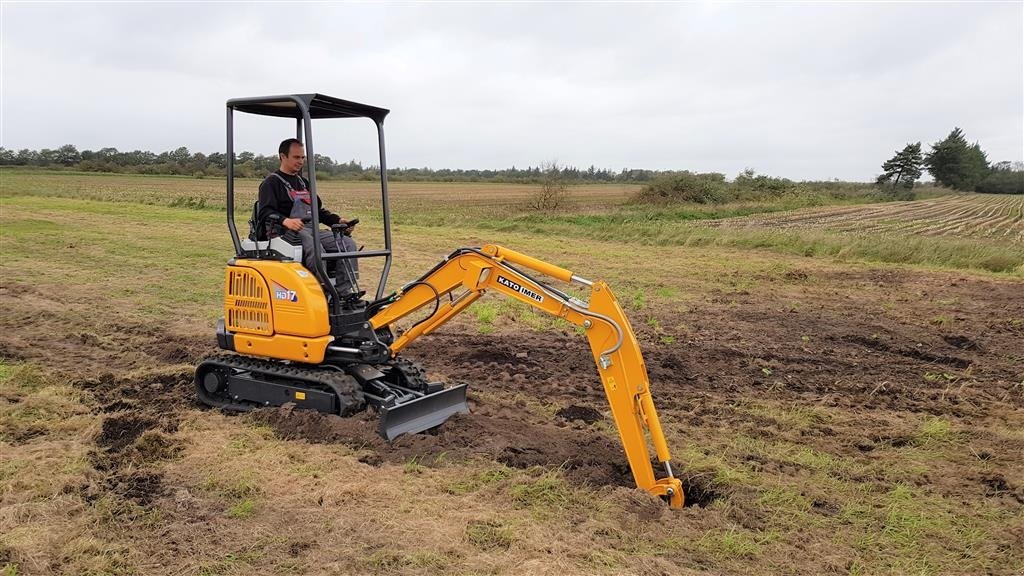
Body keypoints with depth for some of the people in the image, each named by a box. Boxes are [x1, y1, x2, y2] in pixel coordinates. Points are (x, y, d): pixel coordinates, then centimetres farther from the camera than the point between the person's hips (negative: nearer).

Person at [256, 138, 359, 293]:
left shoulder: (303, 182, 28)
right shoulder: (271, 183, 4)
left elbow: (318, 210, 31)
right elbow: (265, 212, -11)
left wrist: (338, 221, 14)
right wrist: (285, 220, -31)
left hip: (311, 229, 7)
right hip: (285, 232, -7)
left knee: (347, 243, -14)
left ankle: (343, 294, -22)